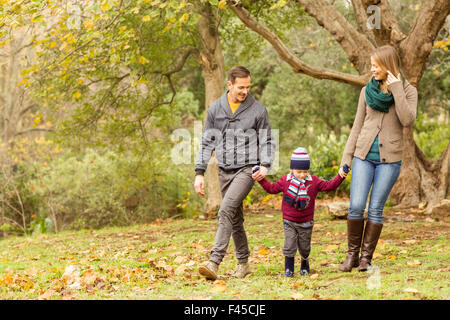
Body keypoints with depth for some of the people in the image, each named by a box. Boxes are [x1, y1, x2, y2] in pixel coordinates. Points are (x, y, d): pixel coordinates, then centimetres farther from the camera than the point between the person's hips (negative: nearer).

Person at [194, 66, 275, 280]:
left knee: (226, 210, -21)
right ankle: (243, 263, 24)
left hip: (247, 169, -4)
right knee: (235, 219, 11)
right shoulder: (215, 109, 7)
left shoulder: (258, 110, 0)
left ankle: (214, 262, -26)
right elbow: (207, 142, 11)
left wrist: (265, 165, -12)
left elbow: (266, 141, 6)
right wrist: (199, 173, 4)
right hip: (225, 171, 4)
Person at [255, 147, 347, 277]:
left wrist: (340, 177, -18)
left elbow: (329, 185, -5)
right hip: (289, 221, 0)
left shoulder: (313, 181, -4)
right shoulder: (286, 181, -3)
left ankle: (305, 266, 34)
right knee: (289, 245, -8)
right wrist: (261, 180, -6)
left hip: (306, 222, 0)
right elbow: (272, 188, 4)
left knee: (304, 247, 10)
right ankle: (288, 269, 2)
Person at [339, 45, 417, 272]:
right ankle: (352, 254, 6)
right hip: (364, 155, 2)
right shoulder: (367, 91, 8)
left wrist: (396, 89, -17)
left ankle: (366, 257, 7)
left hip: (389, 158, -2)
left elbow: (407, 120, -17)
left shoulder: (408, 90, 1)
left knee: (375, 209, -2)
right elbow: (358, 126, 12)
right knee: (356, 206, -8)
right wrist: (346, 158, 8)